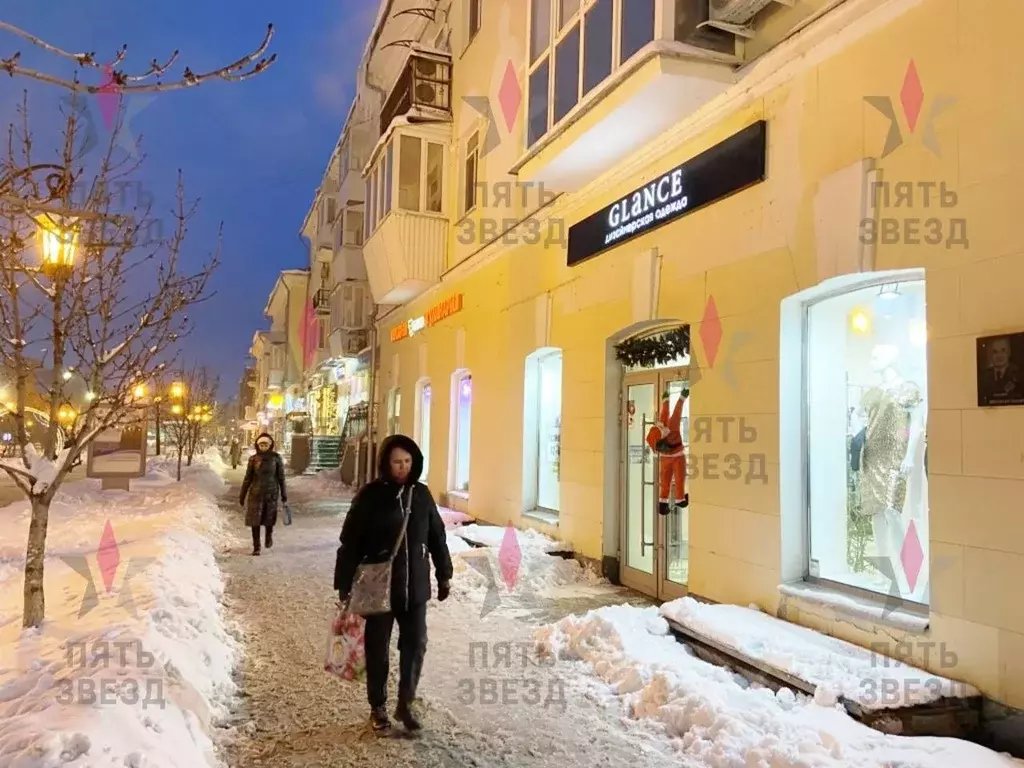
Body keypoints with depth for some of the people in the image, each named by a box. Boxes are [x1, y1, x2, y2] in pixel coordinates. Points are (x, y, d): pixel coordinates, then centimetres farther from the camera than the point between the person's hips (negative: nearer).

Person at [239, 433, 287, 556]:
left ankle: (269, 536, 40)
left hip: (271, 492, -1)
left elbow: (281, 477, 0)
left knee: (269, 519, 9)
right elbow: (248, 478, 4)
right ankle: (256, 547, 11)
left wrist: (284, 495, 0)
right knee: (255, 520, -1)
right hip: (256, 493, 1)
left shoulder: (276, 457, -5)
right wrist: (242, 496, 6)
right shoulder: (253, 459, -2)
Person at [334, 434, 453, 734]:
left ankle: (405, 703, 26)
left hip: (416, 587, 3)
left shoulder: (421, 494, 1)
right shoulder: (370, 496, -10)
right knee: (378, 648, 10)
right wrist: (344, 584, -9)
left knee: (415, 645, 7)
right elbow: (350, 542, -8)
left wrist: (444, 574, 13)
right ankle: (378, 707, 28)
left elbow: (437, 537, 10)